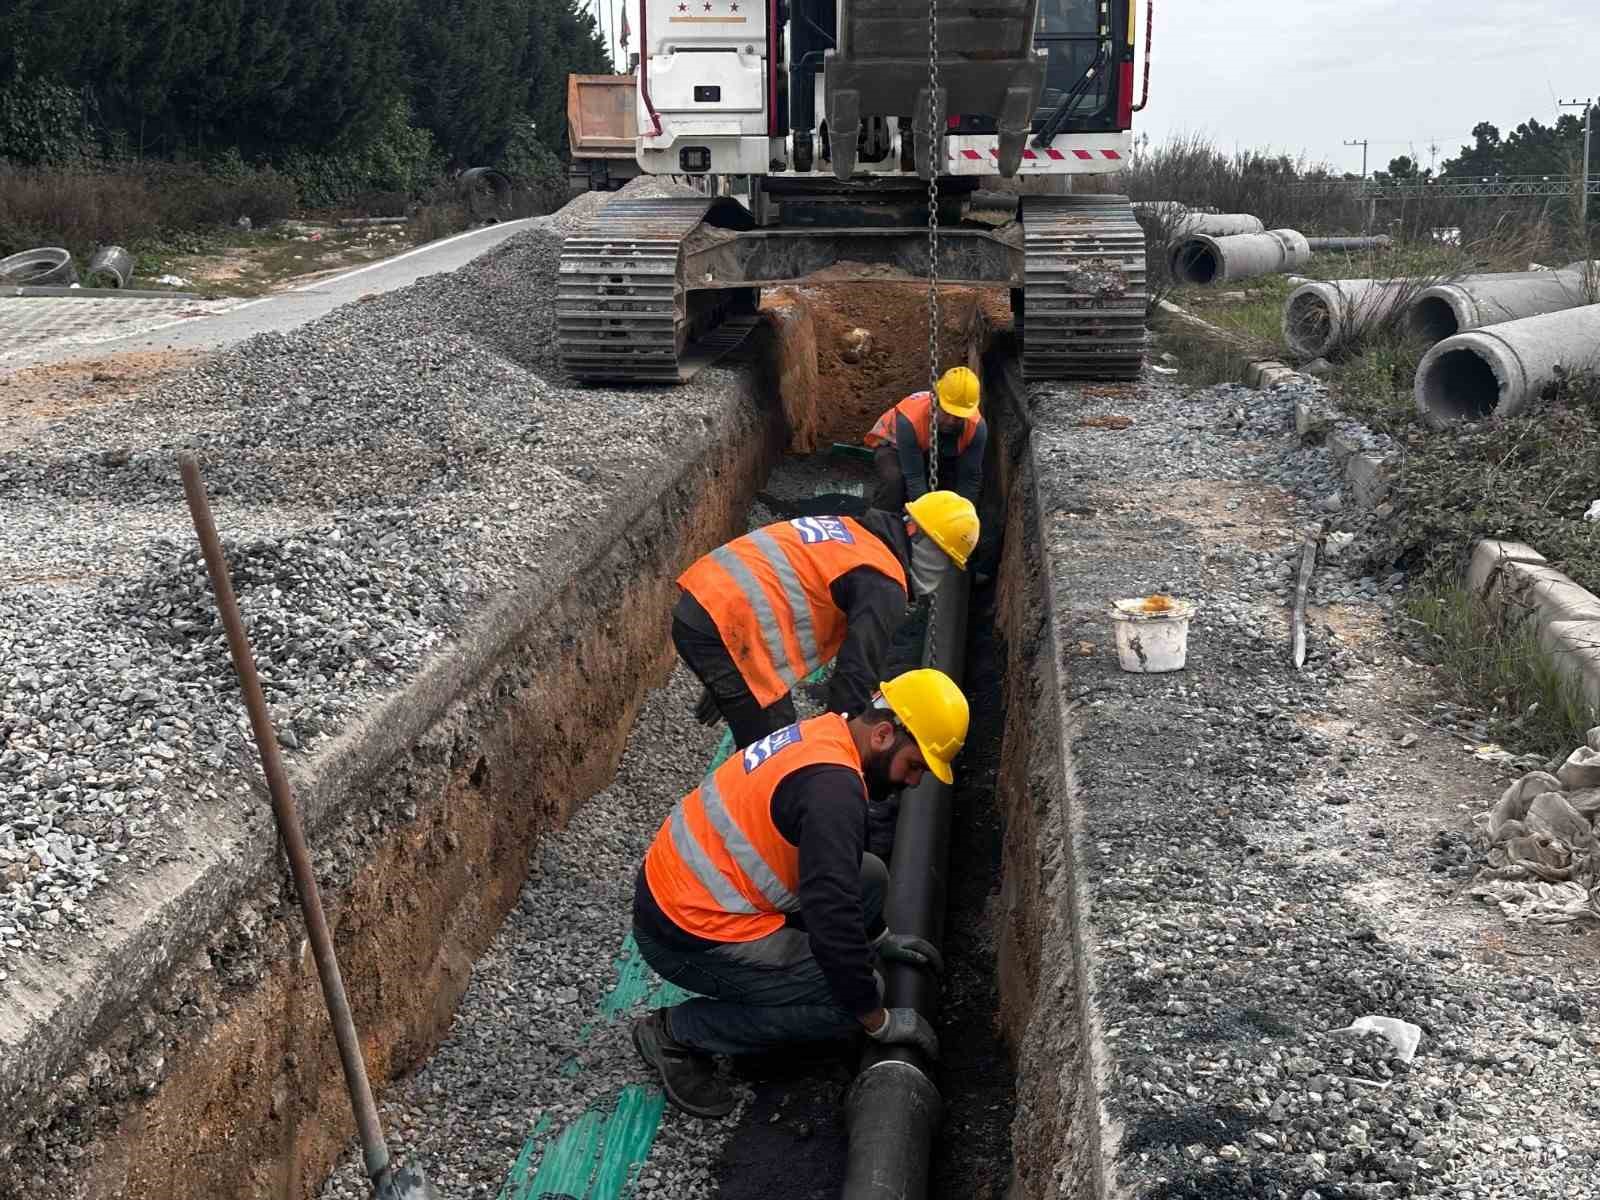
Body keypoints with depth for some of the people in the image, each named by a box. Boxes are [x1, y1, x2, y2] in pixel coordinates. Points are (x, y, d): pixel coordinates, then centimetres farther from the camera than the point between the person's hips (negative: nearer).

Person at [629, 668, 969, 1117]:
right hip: (689, 936, -9)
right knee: (854, 996, -12)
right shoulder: (833, 784, -25)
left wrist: (877, 937, 27)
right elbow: (832, 919, -27)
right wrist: (880, 1022, -15)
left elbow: (835, 870, 23)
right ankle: (677, 1032, -3)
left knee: (867, 876, 10)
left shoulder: (825, 736, 6)